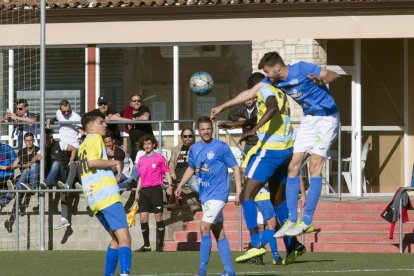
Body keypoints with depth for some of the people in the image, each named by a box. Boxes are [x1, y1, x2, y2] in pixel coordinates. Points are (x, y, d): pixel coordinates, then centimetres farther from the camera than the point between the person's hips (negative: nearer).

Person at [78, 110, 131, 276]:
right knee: (124, 238, -19)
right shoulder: (95, 138, -1)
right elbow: (92, 162, -18)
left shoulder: (82, 146, 25)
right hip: (106, 195, -9)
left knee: (116, 238, 18)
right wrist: (115, 163, -7)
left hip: (93, 199, 9)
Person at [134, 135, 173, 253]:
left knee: (158, 218, -3)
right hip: (144, 191, 5)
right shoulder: (141, 159, 15)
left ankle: (159, 245, 1)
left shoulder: (159, 158, -1)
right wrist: (137, 191, 16)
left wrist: (170, 185, -15)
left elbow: (167, 172, -1)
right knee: (143, 218, 1)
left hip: (155, 189, -5)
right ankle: (146, 245, 9)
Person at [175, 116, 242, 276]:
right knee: (219, 232, 9)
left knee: (204, 227, -17)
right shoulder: (195, 149, 7)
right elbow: (191, 168, 22)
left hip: (218, 194, -7)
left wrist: (238, 192, -14)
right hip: (204, 195, 7)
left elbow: (235, 167, -8)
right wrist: (180, 185, 10)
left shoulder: (221, 147, -10)